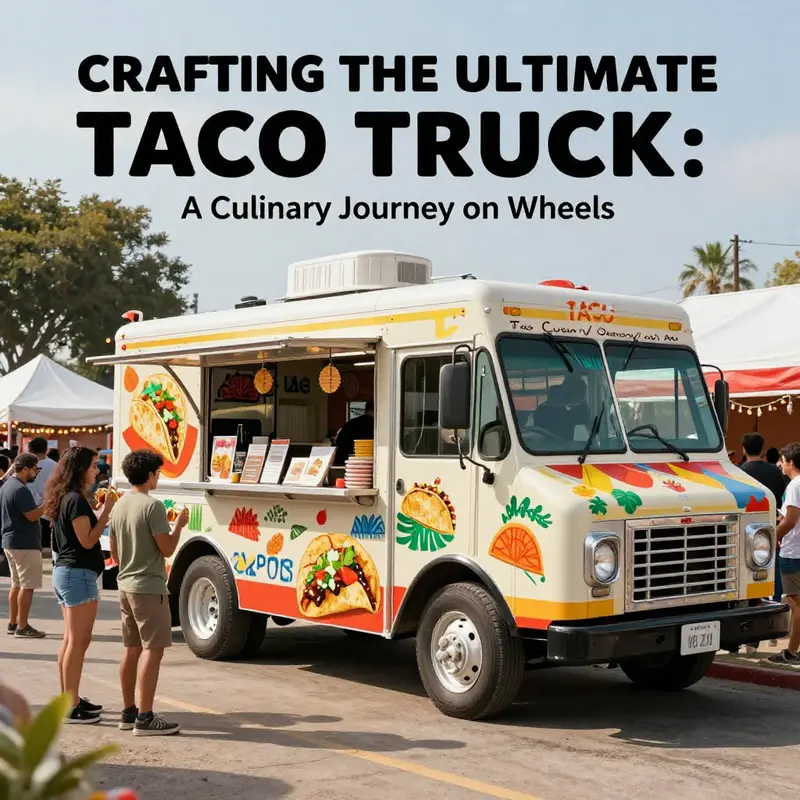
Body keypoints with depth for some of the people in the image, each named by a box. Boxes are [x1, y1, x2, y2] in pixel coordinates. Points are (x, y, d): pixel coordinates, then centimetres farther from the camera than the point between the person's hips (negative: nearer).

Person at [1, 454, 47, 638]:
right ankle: (22, 627, -4)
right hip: (25, 543, -10)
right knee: (27, 586, -6)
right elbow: (32, 516, -22)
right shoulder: (20, 489, -19)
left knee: (17, 584, 16)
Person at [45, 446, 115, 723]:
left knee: (71, 640, 15)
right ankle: (71, 708, -5)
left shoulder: (63, 498, 13)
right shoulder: (77, 500, -16)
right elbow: (87, 541, -18)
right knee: (78, 641, -7)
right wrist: (107, 511, -17)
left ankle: (68, 699, 22)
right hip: (78, 574, -10)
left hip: (63, 571, 10)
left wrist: (100, 512, 9)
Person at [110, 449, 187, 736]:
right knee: (152, 650, -6)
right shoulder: (153, 506, -16)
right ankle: (144, 718, -7)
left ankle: (129, 712, 19)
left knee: (132, 649, 14)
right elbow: (167, 549, -15)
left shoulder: (119, 506, 9)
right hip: (149, 587, -9)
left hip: (126, 585, 9)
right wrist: (180, 525, 0)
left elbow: (115, 553, 15)